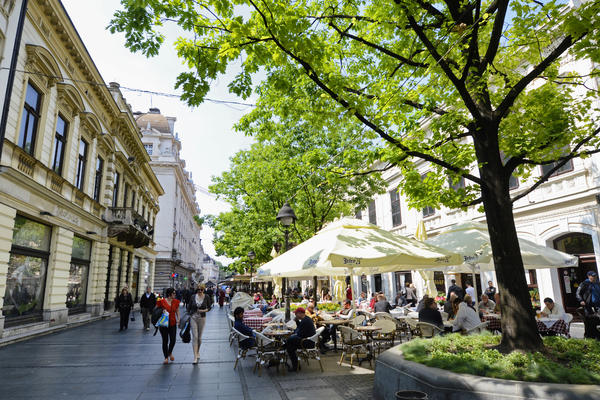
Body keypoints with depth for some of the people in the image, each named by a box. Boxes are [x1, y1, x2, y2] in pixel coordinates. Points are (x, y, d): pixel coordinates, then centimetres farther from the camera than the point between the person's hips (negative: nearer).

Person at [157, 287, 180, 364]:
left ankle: (170, 353, 29)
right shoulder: (162, 302, -7)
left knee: (173, 340, -1)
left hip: (173, 323, 3)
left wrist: (178, 319, 1)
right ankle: (166, 357, 17)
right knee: (165, 341, 2)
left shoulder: (176, 302, 5)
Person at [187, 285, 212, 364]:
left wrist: (205, 310, -16)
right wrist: (188, 316, 5)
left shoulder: (206, 297, -6)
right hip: (193, 318, 0)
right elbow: (189, 307, 7)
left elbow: (209, 307, 3)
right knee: (194, 337, -8)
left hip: (202, 318, 1)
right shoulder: (193, 297, -4)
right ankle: (195, 357, -8)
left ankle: (198, 352, 35)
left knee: (199, 337, 12)